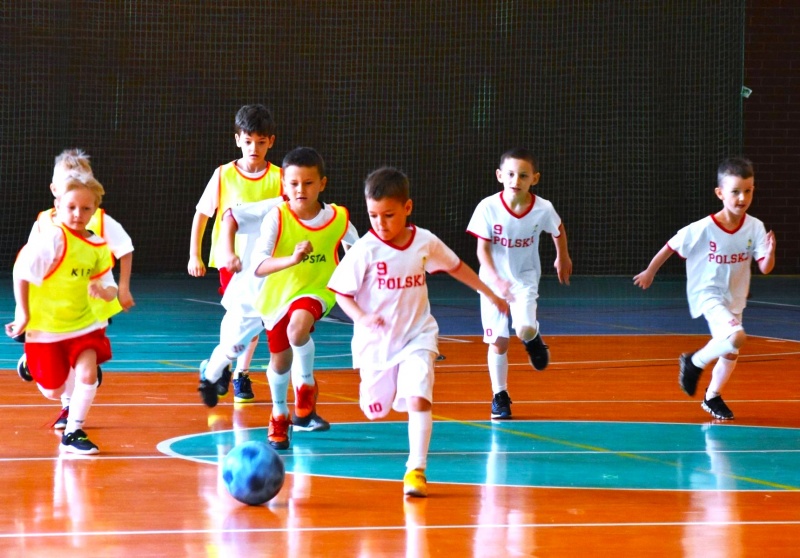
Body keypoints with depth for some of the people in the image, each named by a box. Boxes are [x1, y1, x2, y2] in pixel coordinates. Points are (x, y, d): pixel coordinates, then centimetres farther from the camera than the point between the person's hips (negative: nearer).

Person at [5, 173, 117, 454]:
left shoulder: (98, 246, -1)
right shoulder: (52, 237, -19)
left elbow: (110, 290, 3)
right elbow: (21, 271, -20)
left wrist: (103, 291, -21)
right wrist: (23, 314, -19)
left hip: (83, 322, 4)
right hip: (46, 326, -4)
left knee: (87, 373, -17)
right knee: (52, 391, 5)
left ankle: (73, 433, 0)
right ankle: (30, 363, 40)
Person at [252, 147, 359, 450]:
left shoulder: (338, 219, -16)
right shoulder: (276, 218, -22)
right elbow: (259, 266, -32)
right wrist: (292, 259, -46)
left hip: (316, 290, -1)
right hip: (278, 293, 1)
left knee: (298, 325, -34)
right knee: (280, 359, 14)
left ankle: (306, 386, -7)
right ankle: (280, 415, 44)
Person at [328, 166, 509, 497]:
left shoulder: (425, 242, -6)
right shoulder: (364, 250, -15)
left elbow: (455, 267, 13)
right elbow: (341, 293, -9)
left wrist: (490, 295, 19)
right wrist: (362, 318, -28)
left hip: (417, 337, 0)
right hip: (376, 342, 0)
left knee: (419, 399, -19)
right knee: (375, 409, 11)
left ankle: (416, 470, -15)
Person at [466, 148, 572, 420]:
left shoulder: (543, 209, -16)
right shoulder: (488, 208, -20)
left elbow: (558, 230, 6)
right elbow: (483, 248, -17)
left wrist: (563, 258, 21)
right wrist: (496, 280, -30)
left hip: (525, 278, 0)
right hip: (493, 280, 0)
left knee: (524, 330, -22)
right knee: (498, 341, 1)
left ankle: (534, 337, 16)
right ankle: (500, 396, 17)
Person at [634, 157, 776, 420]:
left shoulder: (755, 228, -14)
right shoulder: (702, 229, -24)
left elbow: (765, 268, -16)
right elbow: (671, 246, -9)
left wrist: (769, 251, -38)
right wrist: (650, 272, 3)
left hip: (734, 298, 5)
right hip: (707, 295, -5)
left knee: (730, 352, 17)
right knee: (736, 337, -28)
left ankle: (712, 397, 42)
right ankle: (694, 362, -2)